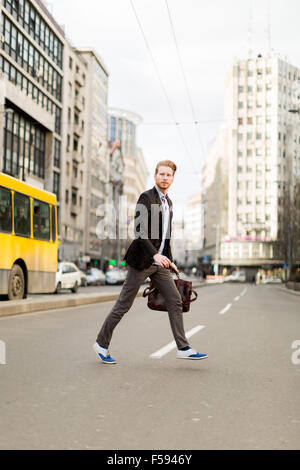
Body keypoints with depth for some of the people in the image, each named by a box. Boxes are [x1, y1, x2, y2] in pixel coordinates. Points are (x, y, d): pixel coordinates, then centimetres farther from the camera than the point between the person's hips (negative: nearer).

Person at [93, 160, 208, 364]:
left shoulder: (168, 202, 16)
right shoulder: (146, 198, -10)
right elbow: (139, 231, -21)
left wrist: (169, 260, 20)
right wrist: (155, 255, -30)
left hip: (159, 262, 8)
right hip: (142, 261, -8)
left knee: (175, 301, 1)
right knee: (124, 304, 0)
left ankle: (183, 348, 4)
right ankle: (102, 344, 14)